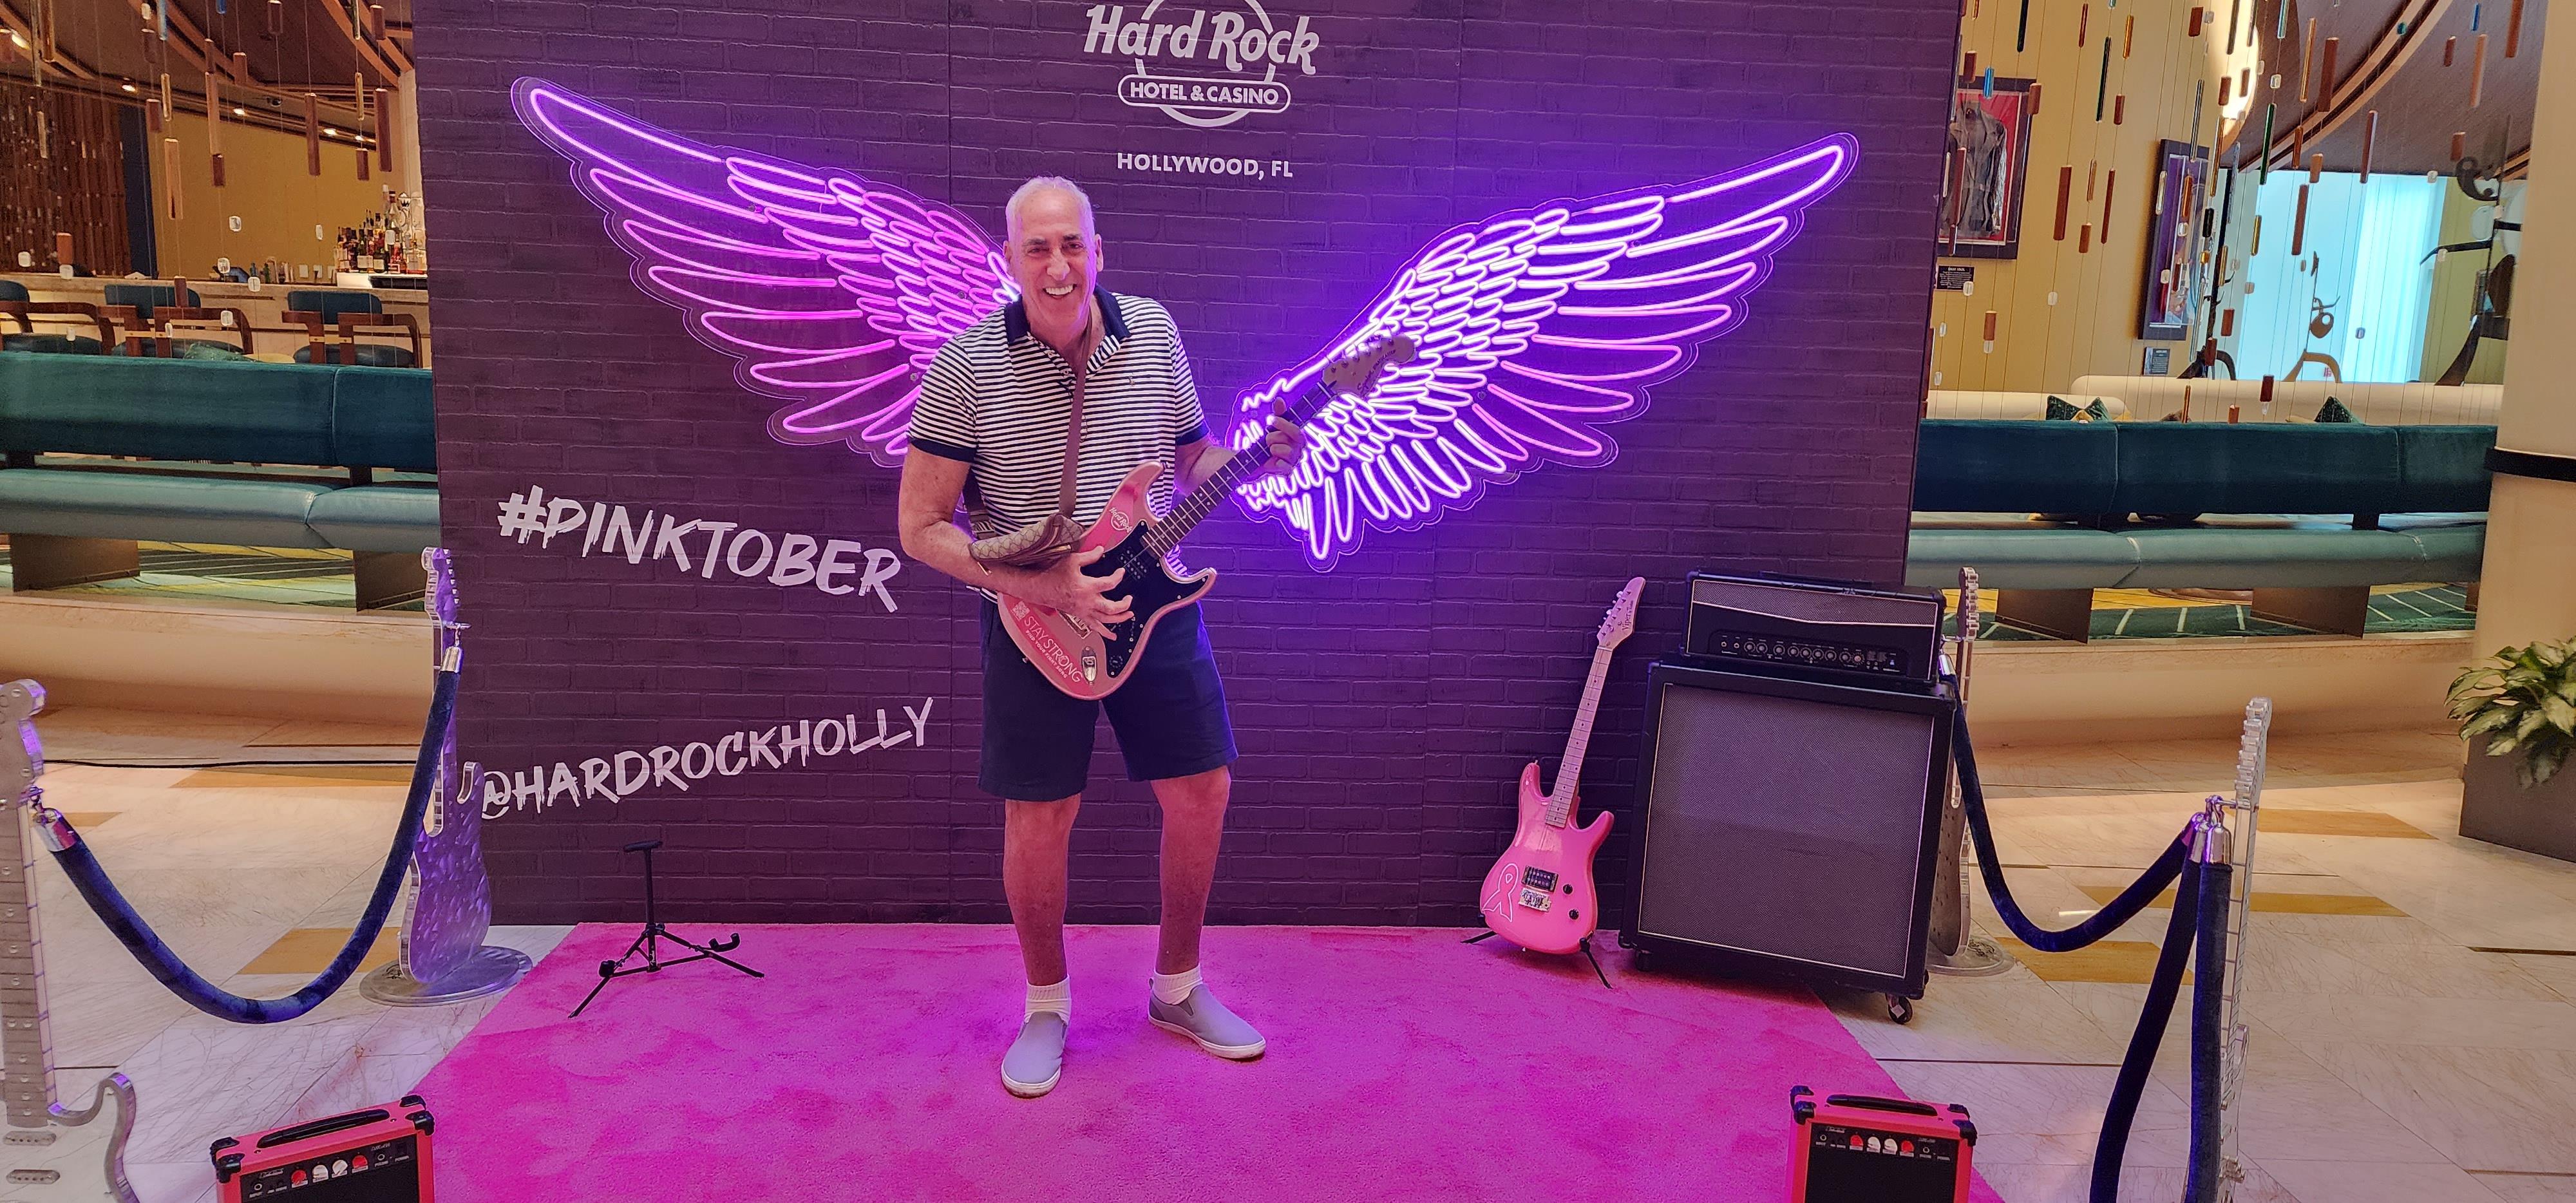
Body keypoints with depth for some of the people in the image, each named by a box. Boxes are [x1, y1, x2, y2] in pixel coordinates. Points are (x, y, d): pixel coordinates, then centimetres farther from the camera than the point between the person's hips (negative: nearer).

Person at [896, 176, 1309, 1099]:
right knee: (1038, 819, 3)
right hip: (1032, 619, -3)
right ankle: (1046, 1007, 27)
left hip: (1154, 602, 4)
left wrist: (1257, 460, -11)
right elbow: (921, 528, -11)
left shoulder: (1153, 334, -1)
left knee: (1201, 789, 7)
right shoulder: (967, 366, -13)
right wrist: (1042, 586, -21)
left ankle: (1178, 989, 29)